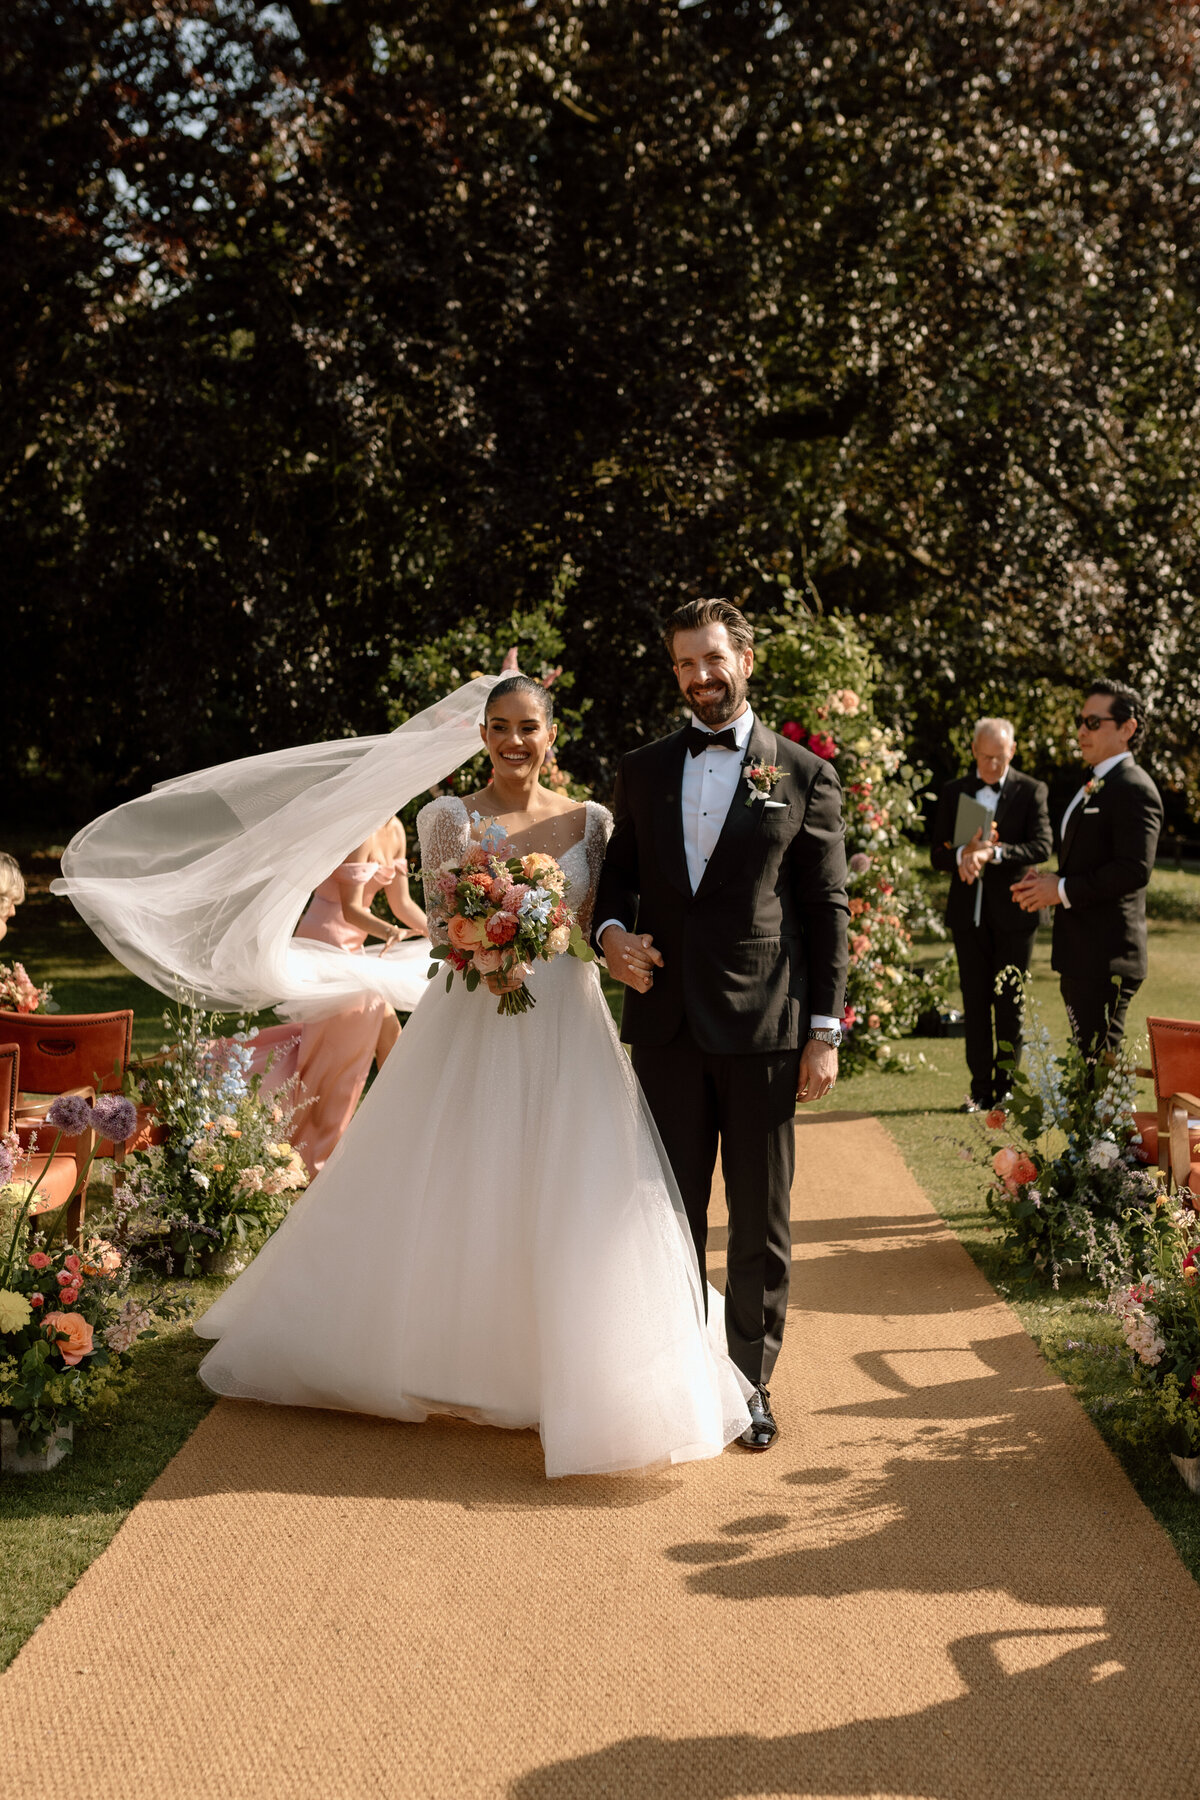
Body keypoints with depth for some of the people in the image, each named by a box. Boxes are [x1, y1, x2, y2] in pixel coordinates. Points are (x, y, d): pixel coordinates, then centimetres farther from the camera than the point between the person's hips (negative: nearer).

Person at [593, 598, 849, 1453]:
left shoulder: (804, 775, 2)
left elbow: (828, 910, 1)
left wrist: (825, 1030, -5)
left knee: (762, 1217, 6)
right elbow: (619, 877, 17)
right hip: (667, 1021, 3)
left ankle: (751, 1380, 20)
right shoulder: (642, 771, 11)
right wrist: (611, 933, -6)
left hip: (764, 1026, -2)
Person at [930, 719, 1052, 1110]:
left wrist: (993, 853, -26)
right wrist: (964, 854, -18)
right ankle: (981, 1089, 15)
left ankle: (1006, 1089, 12)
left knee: (1009, 1006, 3)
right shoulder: (953, 792, 8)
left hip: (1012, 915, -2)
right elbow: (938, 856, 4)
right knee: (975, 1005, 7)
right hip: (968, 914, 3)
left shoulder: (1031, 791, 0)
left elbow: (1041, 846, -13)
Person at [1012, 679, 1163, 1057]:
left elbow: (1135, 869, -23)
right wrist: (1044, 882, 5)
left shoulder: (1134, 789, -13)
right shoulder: (1093, 787, 19)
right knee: (1085, 1060, 14)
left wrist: (1063, 890, -17)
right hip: (1080, 956, 10)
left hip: (1105, 960, -10)